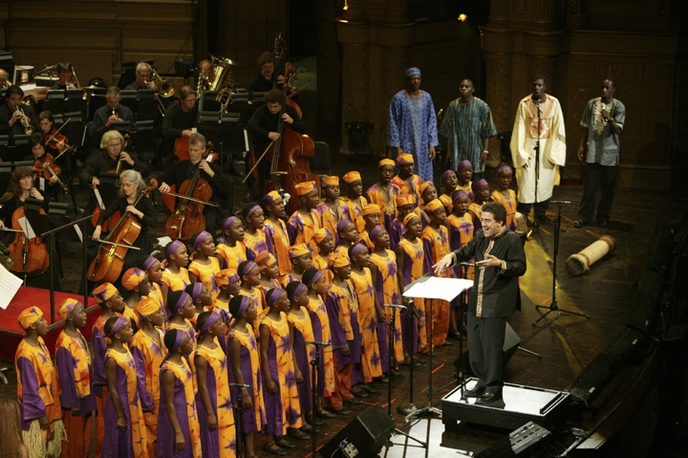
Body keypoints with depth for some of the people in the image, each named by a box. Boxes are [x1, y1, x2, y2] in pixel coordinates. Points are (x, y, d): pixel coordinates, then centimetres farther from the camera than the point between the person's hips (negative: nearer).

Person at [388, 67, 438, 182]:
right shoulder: (398, 98, -4)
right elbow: (393, 124, -4)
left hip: (423, 146, 3)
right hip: (405, 146, -3)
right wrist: (397, 146, -9)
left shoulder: (426, 97, 6)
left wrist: (432, 145, 1)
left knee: (424, 178, 3)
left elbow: (432, 121, 8)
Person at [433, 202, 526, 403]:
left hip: (496, 303, -8)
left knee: (491, 346, -4)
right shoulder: (481, 237, 10)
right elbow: (466, 251, 19)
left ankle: (494, 389, 8)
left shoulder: (511, 240, -10)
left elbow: (520, 267, -14)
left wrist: (499, 264, -28)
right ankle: (483, 382, 28)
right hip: (476, 301, 8)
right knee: (474, 345, 13)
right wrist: (451, 256, -2)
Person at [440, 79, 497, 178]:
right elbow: (448, 131, 9)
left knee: (477, 180, -1)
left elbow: (487, 132, -3)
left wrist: (485, 150, -9)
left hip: (475, 151, -2)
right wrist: (449, 150, 7)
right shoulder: (453, 106, 5)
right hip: (458, 151, 2)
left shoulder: (482, 106, -3)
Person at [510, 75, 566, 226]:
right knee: (526, 184, -5)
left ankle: (540, 216, 12)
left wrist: (554, 153, -7)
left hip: (547, 147, 1)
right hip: (529, 147, -1)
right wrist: (521, 153, -6)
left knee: (545, 184, 2)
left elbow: (558, 129, -1)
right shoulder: (524, 103, -2)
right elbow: (520, 129, -1)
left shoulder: (554, 103, -2)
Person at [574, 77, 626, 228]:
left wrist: (609, 119, -29)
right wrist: (582, 145, 10)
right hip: (593, 151, 1)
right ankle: (584, 216, 7)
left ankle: (603, 216, 17)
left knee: (608, 187, 6)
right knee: (589, 186, 1)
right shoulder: (592, 103, 3)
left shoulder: (618, 107, -5)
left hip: (610, 153, -1)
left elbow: (618, 130, -12)